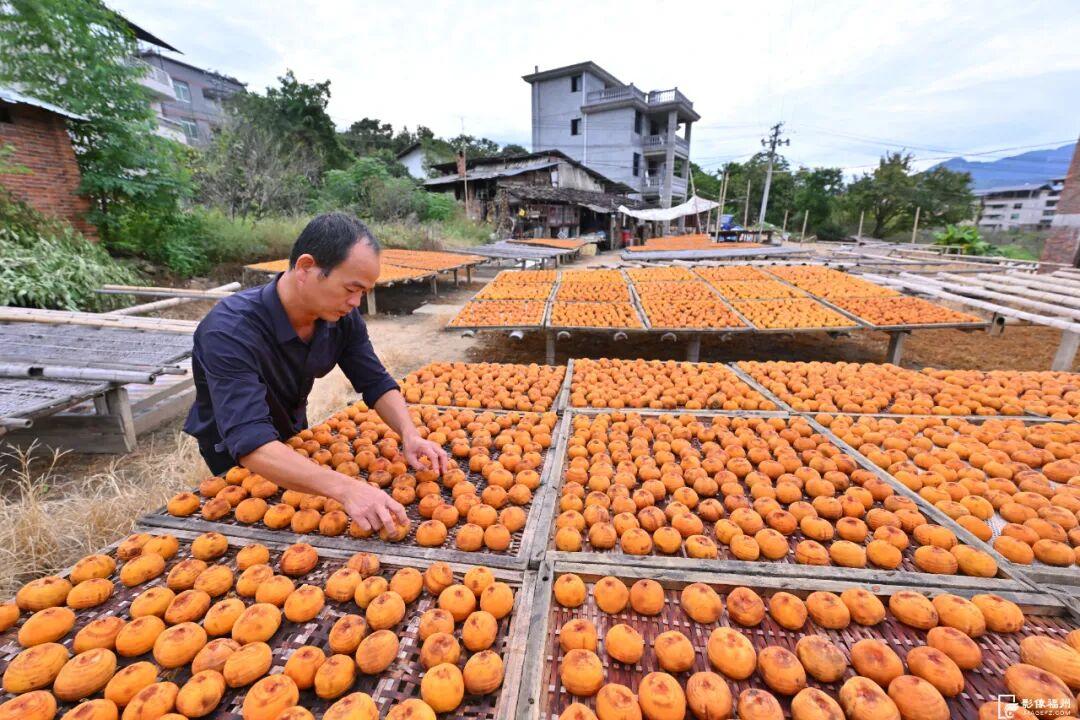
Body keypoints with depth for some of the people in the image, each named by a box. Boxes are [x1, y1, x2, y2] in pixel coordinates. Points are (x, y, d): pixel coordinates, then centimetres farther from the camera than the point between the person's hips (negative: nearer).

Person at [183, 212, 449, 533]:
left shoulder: (342, 317, -21)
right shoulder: (231, 330, -38)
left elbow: (376, 383, -14)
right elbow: (250, 444, -47)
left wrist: (409, 434, -32)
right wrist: (345, 488, -59)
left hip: (293, 436, 5)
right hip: (235, 455, -5)